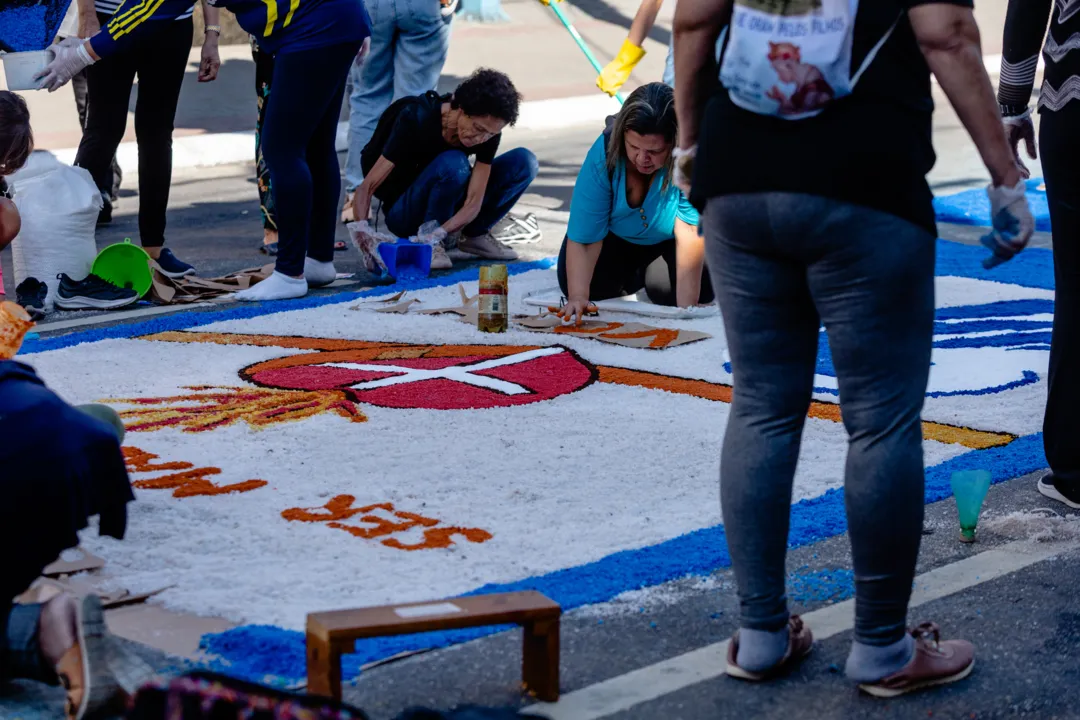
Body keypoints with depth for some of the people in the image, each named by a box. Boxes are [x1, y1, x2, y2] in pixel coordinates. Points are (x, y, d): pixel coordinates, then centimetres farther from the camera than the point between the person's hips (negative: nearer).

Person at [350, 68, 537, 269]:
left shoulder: (488, 130, -15)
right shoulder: (417, 119, -28)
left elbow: (473, 203, -19)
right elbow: (366, 188, -29)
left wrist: (440, 232, -39)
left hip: (448, 210, 5)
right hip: (403, 214, -5)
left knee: (524, 161, -12)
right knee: (453, 163, -36)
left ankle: (474, 235, -1)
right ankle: (429, 245, -20)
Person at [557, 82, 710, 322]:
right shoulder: (603, 155, -33)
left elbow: (690, 233, -38)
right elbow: (583, 238, -31)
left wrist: (686, 310, -42)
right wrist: (577, 297, -43)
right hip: (617, 236, 2)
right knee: (582, 283, -14)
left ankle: (650, 269, 14)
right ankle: (636, 272, 18)